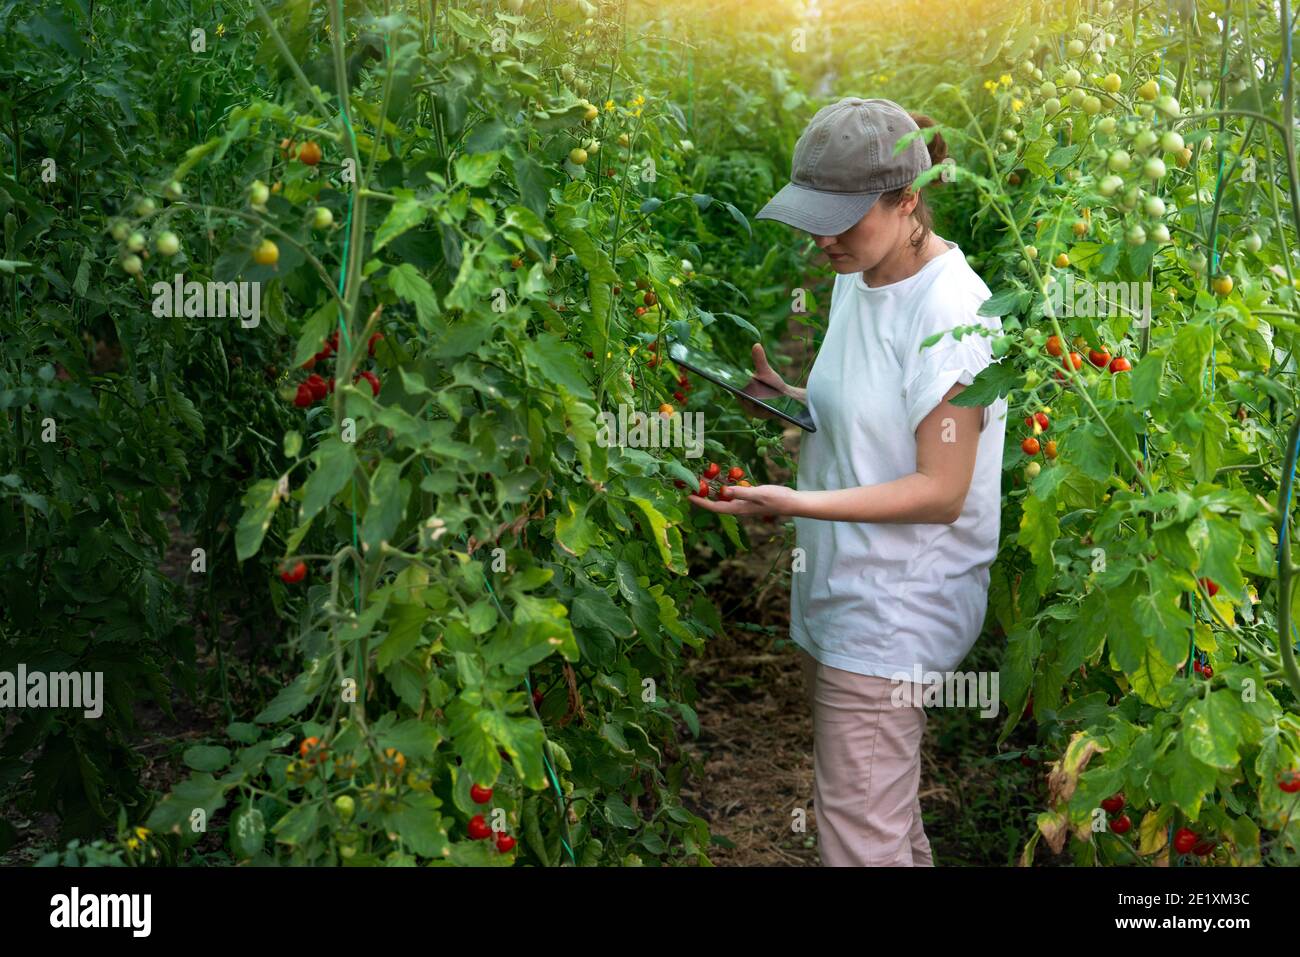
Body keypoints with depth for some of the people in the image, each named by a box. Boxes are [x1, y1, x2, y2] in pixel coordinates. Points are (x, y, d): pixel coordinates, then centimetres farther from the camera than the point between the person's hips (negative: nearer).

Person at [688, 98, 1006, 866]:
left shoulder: (951, 315, -20)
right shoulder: (856, 279, 6)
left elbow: (941, 491, -20)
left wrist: (795, 503, -28)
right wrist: (786, 401, -2)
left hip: (894, 613, -8)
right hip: (836, 591, 8)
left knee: (857, 836, -1)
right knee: (891, 818, 19)